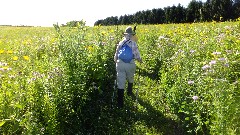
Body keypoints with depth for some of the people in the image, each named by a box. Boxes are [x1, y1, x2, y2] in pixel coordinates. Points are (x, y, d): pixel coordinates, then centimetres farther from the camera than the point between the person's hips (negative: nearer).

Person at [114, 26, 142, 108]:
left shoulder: (120, 43, 6)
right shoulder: (133, 43, -5)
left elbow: (116, 55, 13)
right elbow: (137, 55, -3)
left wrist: (116, 62, 32)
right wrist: (140, 60, 19)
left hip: (120, 64, 2)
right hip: (130, 64, -1)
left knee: (120, 83, 0)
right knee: (130, 79, 28)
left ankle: (120, 103, -1)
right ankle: (129, 92, 49)